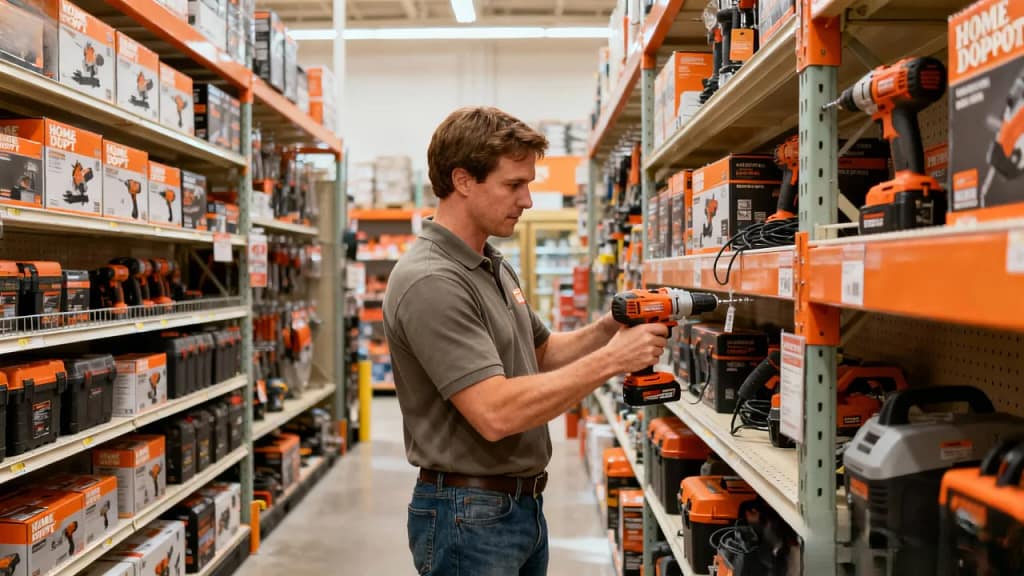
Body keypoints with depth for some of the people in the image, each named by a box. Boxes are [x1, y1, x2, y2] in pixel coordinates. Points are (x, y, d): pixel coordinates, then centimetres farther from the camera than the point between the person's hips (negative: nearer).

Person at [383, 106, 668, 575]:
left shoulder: (494, 267, 9)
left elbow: (540, 353, 20)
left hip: (523, 505, 9)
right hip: (469, 517, -9)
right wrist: (611, 359, -22)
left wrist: (607, 329, 1)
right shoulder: (429, 283, -22)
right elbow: (496, 413, -28)